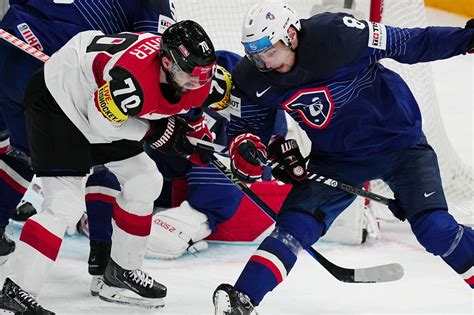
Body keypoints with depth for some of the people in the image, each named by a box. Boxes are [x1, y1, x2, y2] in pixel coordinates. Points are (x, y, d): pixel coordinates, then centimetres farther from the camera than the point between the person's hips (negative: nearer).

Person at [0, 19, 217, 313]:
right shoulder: (131, 79, -39)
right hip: (57, 101, -9)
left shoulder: (195, 76, -12)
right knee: (66, 204, -19)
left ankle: (122, 271, 27)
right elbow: (102, 123, -25)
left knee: (145, 182, 13)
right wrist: (156, 131, -19)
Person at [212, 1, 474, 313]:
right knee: (295, 223, -10)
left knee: (434, 228, -17)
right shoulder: (255, 80, -11)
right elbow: (246, 125, 2)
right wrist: (244, 147, -21)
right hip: (335, 156, 4)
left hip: (398, 139, -4)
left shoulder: (336, 35, -27)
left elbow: (409, 44, -19)